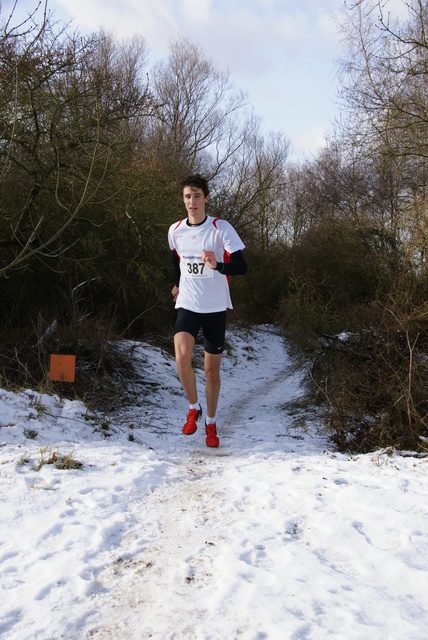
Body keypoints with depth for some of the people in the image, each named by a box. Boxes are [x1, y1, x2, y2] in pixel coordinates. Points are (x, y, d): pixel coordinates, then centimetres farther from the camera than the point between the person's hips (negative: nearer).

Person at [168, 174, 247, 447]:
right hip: (187, 305, 2)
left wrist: (218, 266, -36)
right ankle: (194, 408, 4)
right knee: (182, 358, -22)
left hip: (215, 308, -2)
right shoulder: (175, 230, 2)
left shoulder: (221, 228, -11)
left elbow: (242, 266, -18)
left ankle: (211, 423, 25)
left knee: (212, 370, 6)